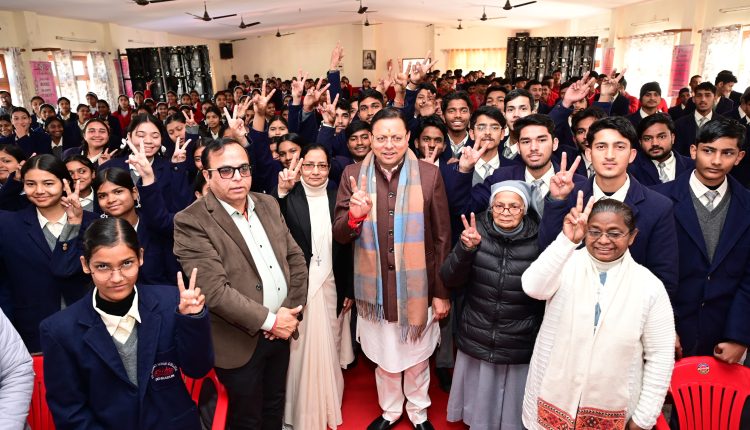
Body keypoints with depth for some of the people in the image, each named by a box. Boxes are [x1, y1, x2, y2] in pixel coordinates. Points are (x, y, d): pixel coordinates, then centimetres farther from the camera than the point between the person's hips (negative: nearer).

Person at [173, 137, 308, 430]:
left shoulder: (268, 204, 3)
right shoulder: (191, 222, -17)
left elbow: (295, 257, 7)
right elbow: (214, 290, -23)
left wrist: (291, 311, -3)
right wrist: (269, 320, -19)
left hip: (280, 331, 6)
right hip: (241, 342, -5)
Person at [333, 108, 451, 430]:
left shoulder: (430, 175, -8)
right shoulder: (353, 175, -4)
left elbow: (442, 238, -3)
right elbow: (340, 236, -4)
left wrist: (442, 292, -2)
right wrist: (354, 216, -26)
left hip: (417, 287, -1)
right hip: (374, 288, 1)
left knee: (416, 356, 19)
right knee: (383, 358, 20)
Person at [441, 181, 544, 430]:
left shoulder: (538, 240, -11)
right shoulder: (477, 232, -7)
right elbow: (450, 280, -11)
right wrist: (465, 249, -26)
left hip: (520, 348, -1)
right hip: (476, 343, 2)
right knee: (478, 410, 21)